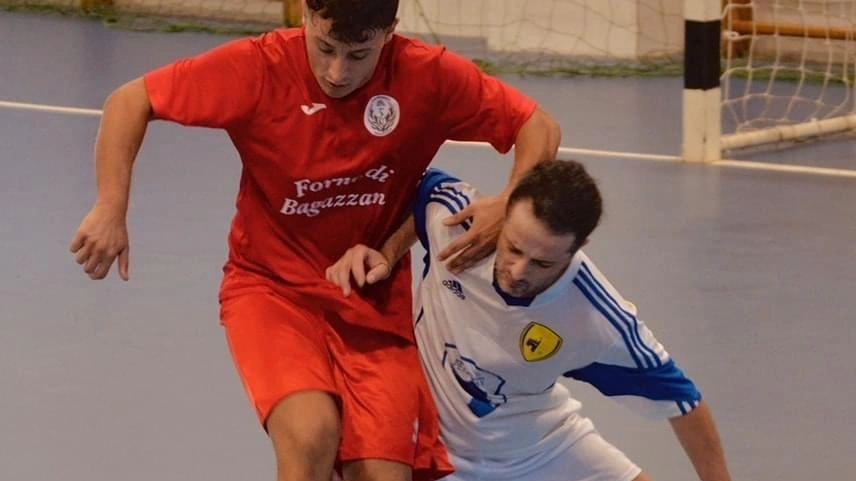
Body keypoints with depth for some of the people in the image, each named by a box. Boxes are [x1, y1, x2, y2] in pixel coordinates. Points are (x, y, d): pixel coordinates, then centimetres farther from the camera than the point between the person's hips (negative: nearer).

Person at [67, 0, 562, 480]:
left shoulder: (430, 76, -14)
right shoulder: (258, 68, -17)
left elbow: (538, 127, -4)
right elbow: (130, 102, -8)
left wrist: (509, 206, -23)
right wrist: (111, 209, -19)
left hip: (376, 303, 2)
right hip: (272, 285, -2)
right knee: (312, 431, -30)